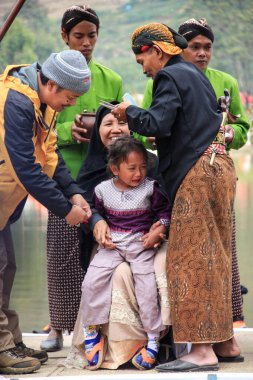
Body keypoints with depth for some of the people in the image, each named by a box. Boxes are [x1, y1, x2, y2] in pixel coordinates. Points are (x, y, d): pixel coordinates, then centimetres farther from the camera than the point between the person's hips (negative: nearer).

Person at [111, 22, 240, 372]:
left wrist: (129, 113, -4)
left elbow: (158, 124, -20)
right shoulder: (194, 74, 20)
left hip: (196, 172, -10)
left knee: (191, 260, -9)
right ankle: (212, 340, 14)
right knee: (208, 257, 11)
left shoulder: (170, 77, -9)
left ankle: (202, 351, -10)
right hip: (215, 167, 10)